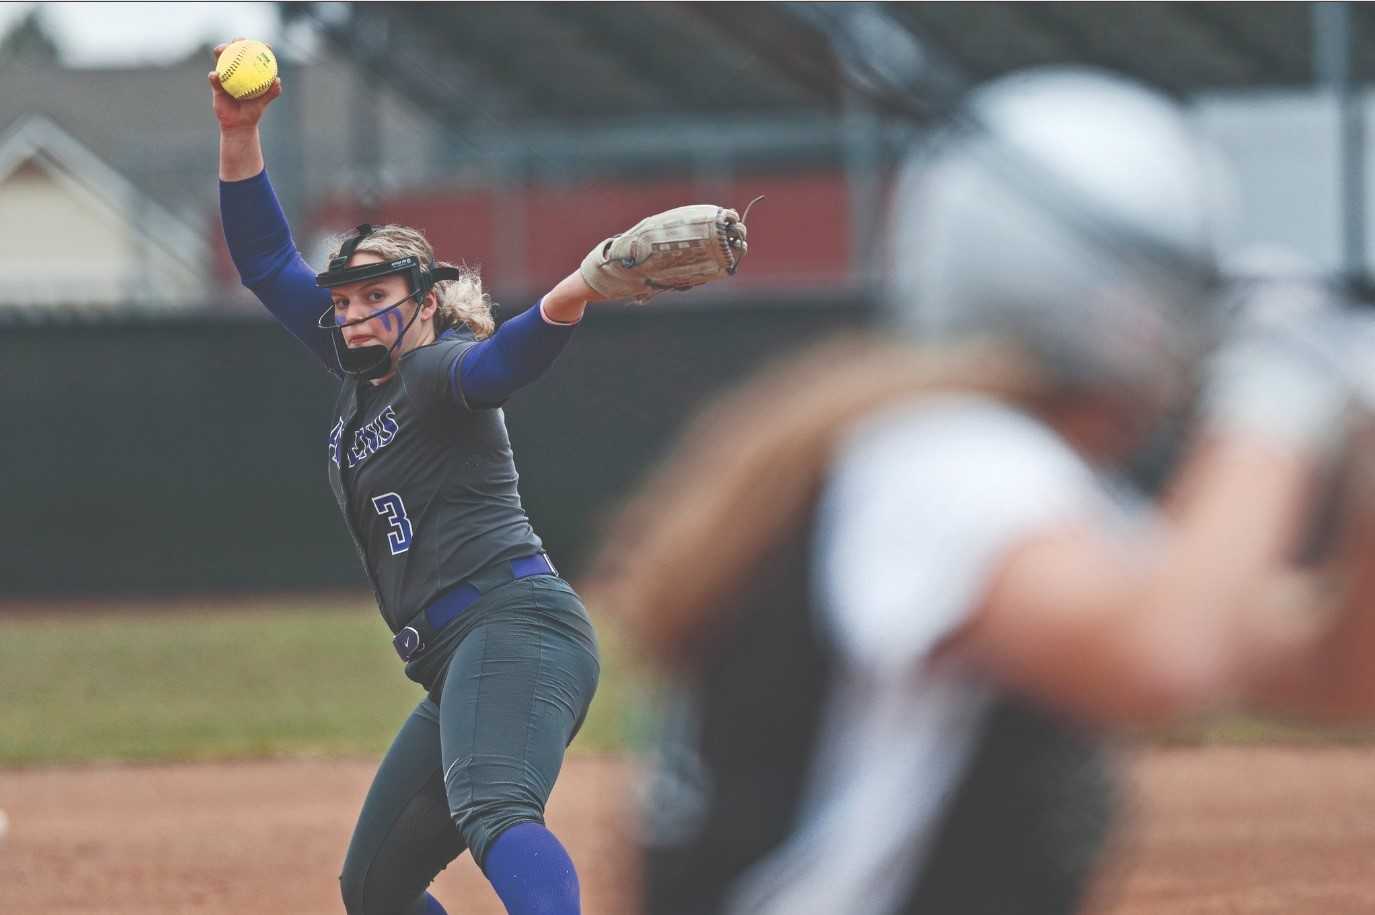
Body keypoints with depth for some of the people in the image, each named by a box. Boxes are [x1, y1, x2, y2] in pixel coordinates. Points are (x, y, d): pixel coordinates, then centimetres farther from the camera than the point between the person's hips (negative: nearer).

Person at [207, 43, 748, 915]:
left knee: (492, 811, -37)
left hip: (515, 623, -10)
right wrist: (240, 130, 15)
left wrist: (579, 290, -49)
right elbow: (267, 261, 26)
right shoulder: (365, 376, 21)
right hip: (456, 670, 10)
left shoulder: (442, 370, -4)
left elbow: (503, 357, -27)